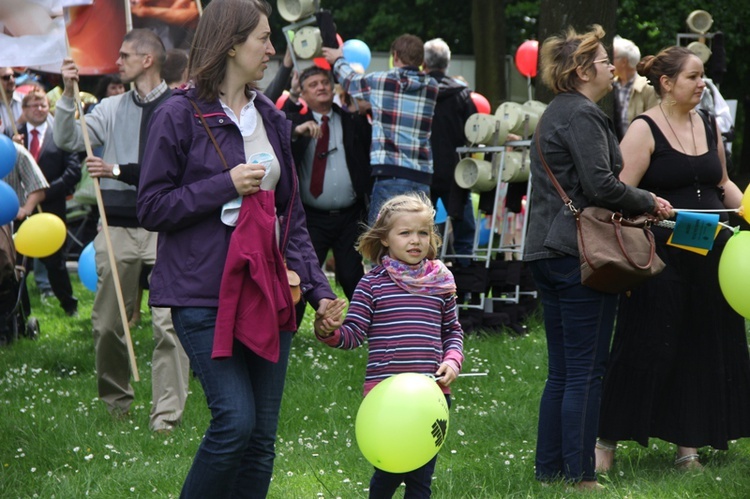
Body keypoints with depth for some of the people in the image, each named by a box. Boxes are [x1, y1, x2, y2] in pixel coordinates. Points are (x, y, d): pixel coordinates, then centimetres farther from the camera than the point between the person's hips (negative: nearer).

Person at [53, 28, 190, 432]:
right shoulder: (112, 108, 12)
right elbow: (67, 141, 8)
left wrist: (117, 171, -13)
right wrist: (68, 95, -3)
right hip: (118, 227, 4)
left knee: (167, 322, -12)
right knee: (107, 323, 8)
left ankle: (166, 414, -13)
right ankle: (114, 403, 25)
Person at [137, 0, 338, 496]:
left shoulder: (271, 118, 14)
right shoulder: (180, 115, -5)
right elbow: (152, 208, -6)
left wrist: (318, 287, 8)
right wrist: (226, 185, -14)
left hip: (267, 293, 6)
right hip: (205, 295, -6)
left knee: (262, 436, 4)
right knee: (236, 420, -16)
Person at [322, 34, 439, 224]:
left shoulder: (379, 81, 1)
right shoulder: (431, 87, 9)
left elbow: (350, 81, 22)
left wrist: (338, 60, 44)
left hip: (390, 175, -3)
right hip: (422, 178, 3)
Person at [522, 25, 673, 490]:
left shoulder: (555, 114, 19)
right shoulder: (583, 116, -13)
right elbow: (601, 185, -20)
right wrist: (649, 202, -6)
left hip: (549, 254, 10)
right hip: (580, 254, -10)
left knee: (561, 372, 13)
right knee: (586, 371, -6)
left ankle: (550, 470, 16)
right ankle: (580, 475, -4)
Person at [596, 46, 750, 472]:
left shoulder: (708, 127, 12)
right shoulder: (644, 130, -9)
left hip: (709, 255, 7)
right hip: (662, 256, -7)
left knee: (707, 348, 9)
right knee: (647, 349, -4)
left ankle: (689, 444, 19)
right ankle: (608, 441, 7)